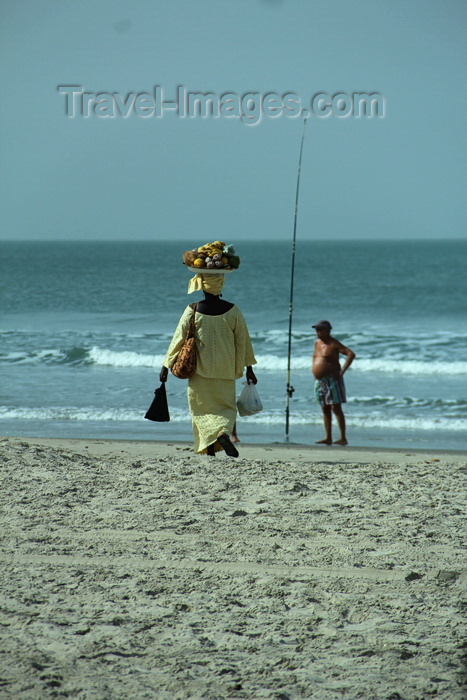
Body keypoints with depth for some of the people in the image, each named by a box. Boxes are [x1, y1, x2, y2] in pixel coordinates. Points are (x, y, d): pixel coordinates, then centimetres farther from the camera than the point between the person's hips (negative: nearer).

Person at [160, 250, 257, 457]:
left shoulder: (192, 311, -7)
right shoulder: (232, 311, -4)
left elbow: (178, 339, -2)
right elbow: (243, 340, 2)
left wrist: (166, 366, 6)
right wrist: (248, 368, 13)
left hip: (200, 371, -1)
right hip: (225, 372, 1)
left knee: (202, 409, 9)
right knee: (227, 407, 11)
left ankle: (209, 450, -4)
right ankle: (223, 433, -20)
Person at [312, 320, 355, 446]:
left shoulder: (334, 344, -9)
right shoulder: (317, 343, 14)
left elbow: (351, 354, -17)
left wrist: (342, 371, -21)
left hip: (332, 379, -8)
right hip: (319, 381, 8)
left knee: (336, 408, -12)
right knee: (325, 410, 7)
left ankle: (343, 438, -13)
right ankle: (328, 438, 10)